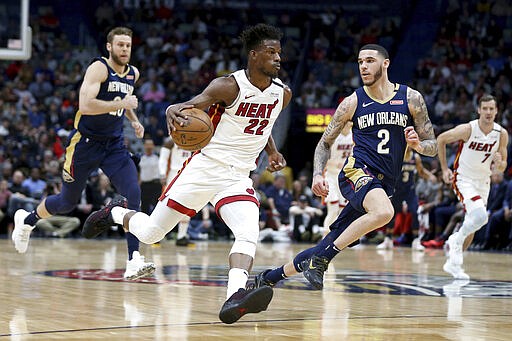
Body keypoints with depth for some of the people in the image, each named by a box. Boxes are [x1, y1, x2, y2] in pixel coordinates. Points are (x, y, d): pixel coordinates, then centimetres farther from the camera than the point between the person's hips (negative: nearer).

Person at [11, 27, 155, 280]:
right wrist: (120, 104, -31)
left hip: (114, 145, 5)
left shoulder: (133, 74, 7)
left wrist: (133, 119, 13)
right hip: (85, 143, -5)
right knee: (67, 202, 10)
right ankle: (27, 220, 41)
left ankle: (133, 261, -21)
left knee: (133, 193, -18)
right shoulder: (98, 68, -16)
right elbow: (85, 105, -30)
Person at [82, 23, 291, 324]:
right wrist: (174, 112, -42)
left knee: (249, 234, -26)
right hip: (204, 168, -4)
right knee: (150, 233, 6)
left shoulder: (282, 93, 4)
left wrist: (273, 151, 16)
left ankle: (235, 299, -42)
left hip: (238, 178, 4)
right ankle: (114, 214, 38)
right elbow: (187, 108, -20)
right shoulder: (228, 86, -15)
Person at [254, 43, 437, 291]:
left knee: (329, 247, 0)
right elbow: (325, 143, 11)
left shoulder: (411, 99, 5)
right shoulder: (353, 102, 3)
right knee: (384, 212, -36)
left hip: (383, 184, 3)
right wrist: (318, 174, -7)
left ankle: (269, 277, 17)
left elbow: (432, 148, 8)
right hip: (357, 171, -3)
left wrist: (417, 144, -15)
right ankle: (318, 260, -26)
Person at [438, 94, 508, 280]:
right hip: (463, 179, -5)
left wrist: (498, 164, -24)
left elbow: (502, 167, 1)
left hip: (483, 181, 5)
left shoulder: (502, 134, -8)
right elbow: (441, 139, -4)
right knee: (480, 216, -27)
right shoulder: (467, 129, -20)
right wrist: (444, 169, -4)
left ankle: (452, 263, 27)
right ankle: (456, 240, -1)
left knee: (471, 227, 11)